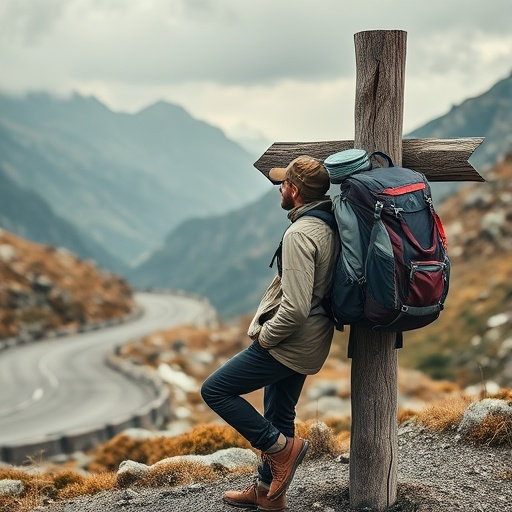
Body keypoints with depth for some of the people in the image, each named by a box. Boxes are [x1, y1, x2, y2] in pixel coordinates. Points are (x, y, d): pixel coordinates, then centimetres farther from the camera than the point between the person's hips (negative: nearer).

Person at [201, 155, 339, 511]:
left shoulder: (299, 234, -24)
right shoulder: (329, 225, 5)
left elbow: (295, 307, -31)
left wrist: (265, 336, -14)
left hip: (287, 344, -10)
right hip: (307, 342, 10)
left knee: (215, 390, 0)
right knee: (279, 416, 20)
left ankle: (282, 448, 2)